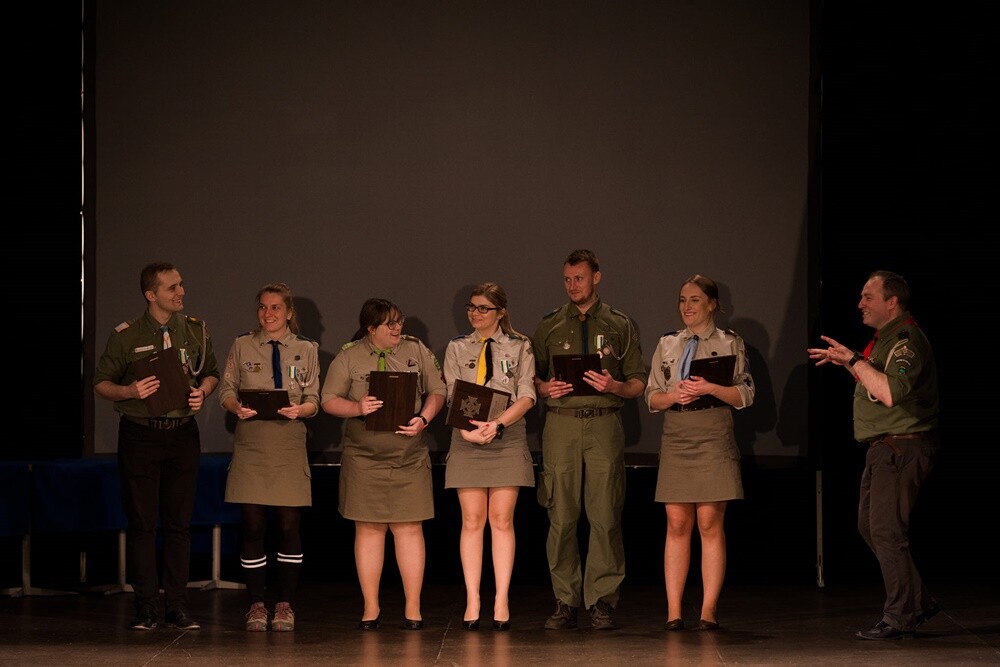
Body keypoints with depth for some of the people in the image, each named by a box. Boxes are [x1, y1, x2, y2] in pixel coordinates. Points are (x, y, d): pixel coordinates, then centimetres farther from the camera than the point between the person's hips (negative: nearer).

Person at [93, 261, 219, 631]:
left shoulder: (196, 331, 6)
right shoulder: (126, 336, -2)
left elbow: (211, 373, 17)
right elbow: (101, 382, 2)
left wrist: (202, 392, -4)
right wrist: (130, 391, -16)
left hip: (182, 434, 2)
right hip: (140, 435, -2)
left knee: (179, 523, 4)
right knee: (141, 523, 0)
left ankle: (177, 607, 9)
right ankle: (145, 607, 5)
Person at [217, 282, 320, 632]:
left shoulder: (307, 350, 8)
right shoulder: (242, 346, 8)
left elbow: (314, 400, 7)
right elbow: (226, 390, 7)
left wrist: (299, 410, -15)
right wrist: (237, 407, -14)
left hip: (289, 444, 0)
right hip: (251, 443, 0)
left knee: (289, 525, -1)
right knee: (253, 526, -1)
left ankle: (285, 605, 8)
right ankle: (256, 605, 7)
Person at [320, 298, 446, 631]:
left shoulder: (417, 351, 8)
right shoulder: (348, 357, 3)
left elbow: (437, 391, 9)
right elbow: (329, 400, 3)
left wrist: (423, 419, -9)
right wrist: (357, 408, -16)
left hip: (409, 457, 1)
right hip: (364, 457, -1)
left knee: (409, 528, -1)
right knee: (369, 529, 2)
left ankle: (413, 608, 4)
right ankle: (371, 607, 10)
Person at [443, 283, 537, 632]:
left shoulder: (519, 347, 7)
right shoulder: (457, 348, 12)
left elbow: (526, 396, -1)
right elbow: (452, 395, 4)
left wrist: (497, 424, -16)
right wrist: (467, 429, -15)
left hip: (507, 439, -1)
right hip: (467, 441, 1)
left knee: (501, 520, -3)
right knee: (472, 521, -2)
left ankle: (502, 601, -3)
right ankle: (472, 601, -1)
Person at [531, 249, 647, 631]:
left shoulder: (620, 326, 11)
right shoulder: (549, 327, 14)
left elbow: (639, 382, 9)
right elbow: (531, 375, 16)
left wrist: (615, 386, -11)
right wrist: (545, 388, -6)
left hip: (604, 424, -1)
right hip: (561, 424, 1)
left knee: (605, 516, -5)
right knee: (561, 516, -2)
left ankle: (602, 602, -1)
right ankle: (565, 602, 3)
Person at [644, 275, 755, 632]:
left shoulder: (730, 342, 6)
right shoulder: (667, 344, 15)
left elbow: (745, 395, 1)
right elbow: (652, 398, 13)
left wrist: (709, 388, -13)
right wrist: (673, 395, -7)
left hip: (713, 438, -3)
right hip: (676, 438, 3)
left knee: (710, 523, -6)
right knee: (677, 524, 0)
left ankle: (709, 611, -3)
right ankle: (673, 612, 1)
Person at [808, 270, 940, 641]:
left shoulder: (906, 340, -17)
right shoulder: (886, 337, 16)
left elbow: (890, 392, -31)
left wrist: (854, 360, -24)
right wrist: (845, 362, 20)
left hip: (902, 448, -11)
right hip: (884, 448, 11)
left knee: (886, 530, -10)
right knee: (869, 526, 15)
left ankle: (900, 618, -4)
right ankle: (918, 602, 21)